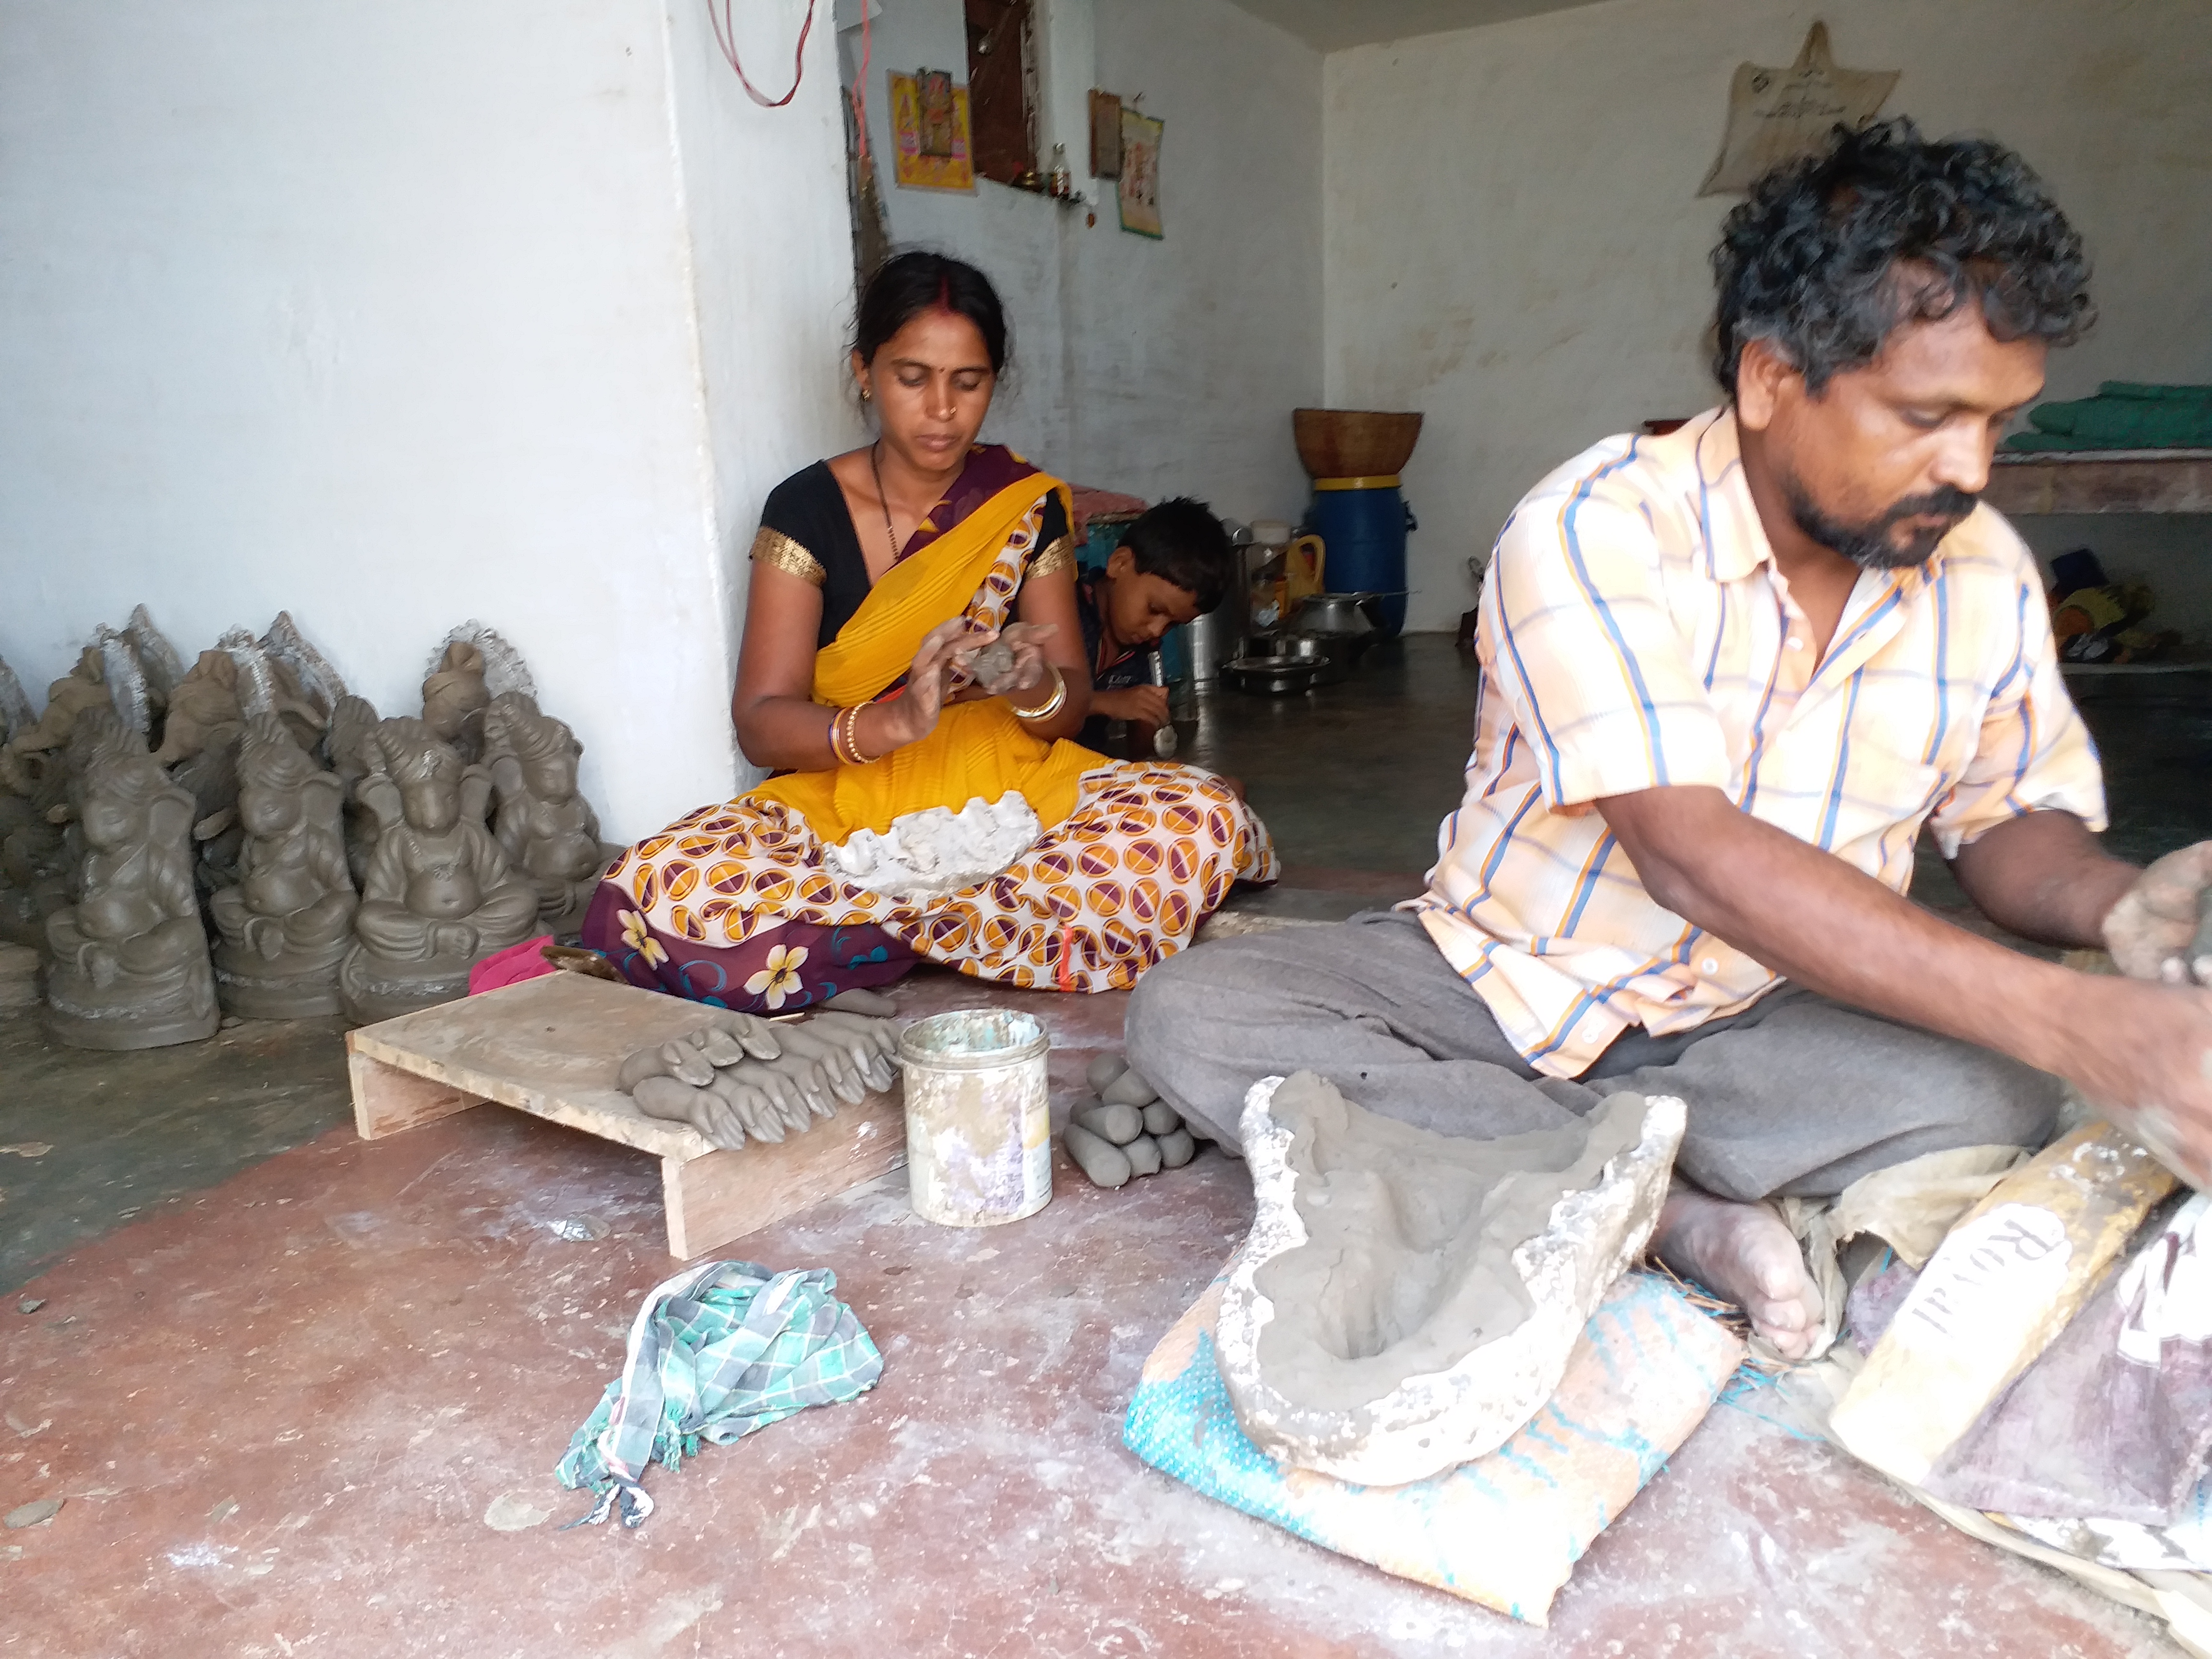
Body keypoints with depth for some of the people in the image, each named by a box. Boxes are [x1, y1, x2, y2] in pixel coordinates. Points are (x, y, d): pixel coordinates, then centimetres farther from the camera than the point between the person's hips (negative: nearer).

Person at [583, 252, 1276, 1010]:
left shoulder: (1030, 504, 6)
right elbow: (760, 722, -9)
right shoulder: (807, 508, -1)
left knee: (1203, 819, -27)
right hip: (845, 800, -1)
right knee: (660, 889, -33)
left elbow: (1072, 704, 6)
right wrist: (896, 721, -28)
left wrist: (1040, 690, -20)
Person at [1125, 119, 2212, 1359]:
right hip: (1503, 982, -2)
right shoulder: (1594, 533, -21)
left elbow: (2010, 822, 9)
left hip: (1759, 1018, 3)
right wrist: (2066, 1019, -37)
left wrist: (2113, 903, -17)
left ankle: (1400, 1121, -19)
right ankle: (1678, 1217, -25)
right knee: (1190, 1017, -24)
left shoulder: (1987, 575, -2)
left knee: (1991, 1096, -29)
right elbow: (1691, 857, -32)